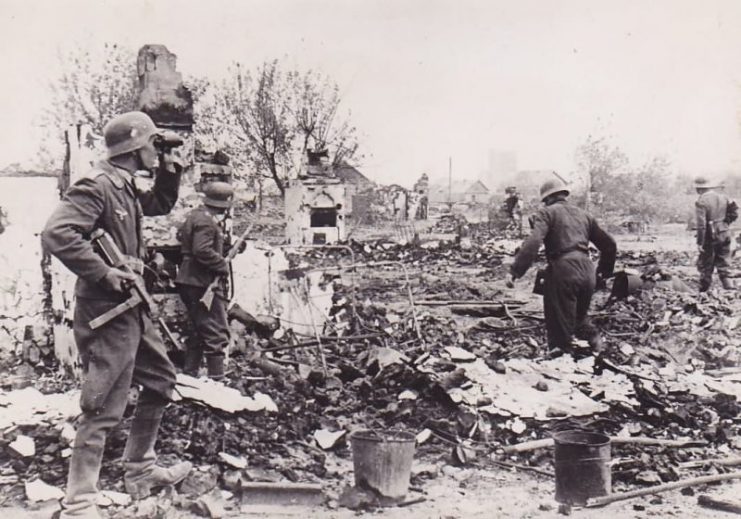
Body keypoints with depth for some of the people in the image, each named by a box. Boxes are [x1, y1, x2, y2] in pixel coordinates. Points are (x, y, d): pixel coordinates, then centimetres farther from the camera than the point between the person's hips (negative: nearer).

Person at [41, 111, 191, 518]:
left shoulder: (125, 186, 12)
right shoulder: (97, 185, -17)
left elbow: (161, 205, 31)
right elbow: (56, 234, -28)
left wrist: (169, 171, 15)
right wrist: (104, 273, -24)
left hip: (132, 308, 11)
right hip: (106, 311, -11)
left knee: (161, 382, 21)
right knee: (103, 408, -8)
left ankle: (140, 470, 34)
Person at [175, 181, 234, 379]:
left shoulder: (194, 215, 15)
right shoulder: (206, 221, -17)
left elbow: (181, 235, 30)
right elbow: (202, 251, -27)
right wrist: (223, 265, -15)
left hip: (190, 282, 11)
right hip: (202, 283, -10)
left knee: (201, 331, 18)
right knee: (217, 333, -7)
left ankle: (189, 374, 23)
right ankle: (216, 377, -6)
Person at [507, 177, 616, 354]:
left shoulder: (547, 213, 4)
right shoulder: (583, 215, 22)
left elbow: (532, 243, -14)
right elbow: (609, 244, 25)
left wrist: (515, 271, -18)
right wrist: (604, 272, 38)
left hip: (563, 270, -6)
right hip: (587, 271, 6)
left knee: (560, 326, 2)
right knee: (579, 316, 27)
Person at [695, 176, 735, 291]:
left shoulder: (701, 202, -15)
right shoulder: (723, 197, 5)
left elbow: (701, 225, -19)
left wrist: (699, 243, -16)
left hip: (710, 236, -6)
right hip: (725, 233, 6)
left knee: (705, 265, 8)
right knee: (724, 264, 13)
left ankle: (704, 291, 16)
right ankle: (729, 287, 4)